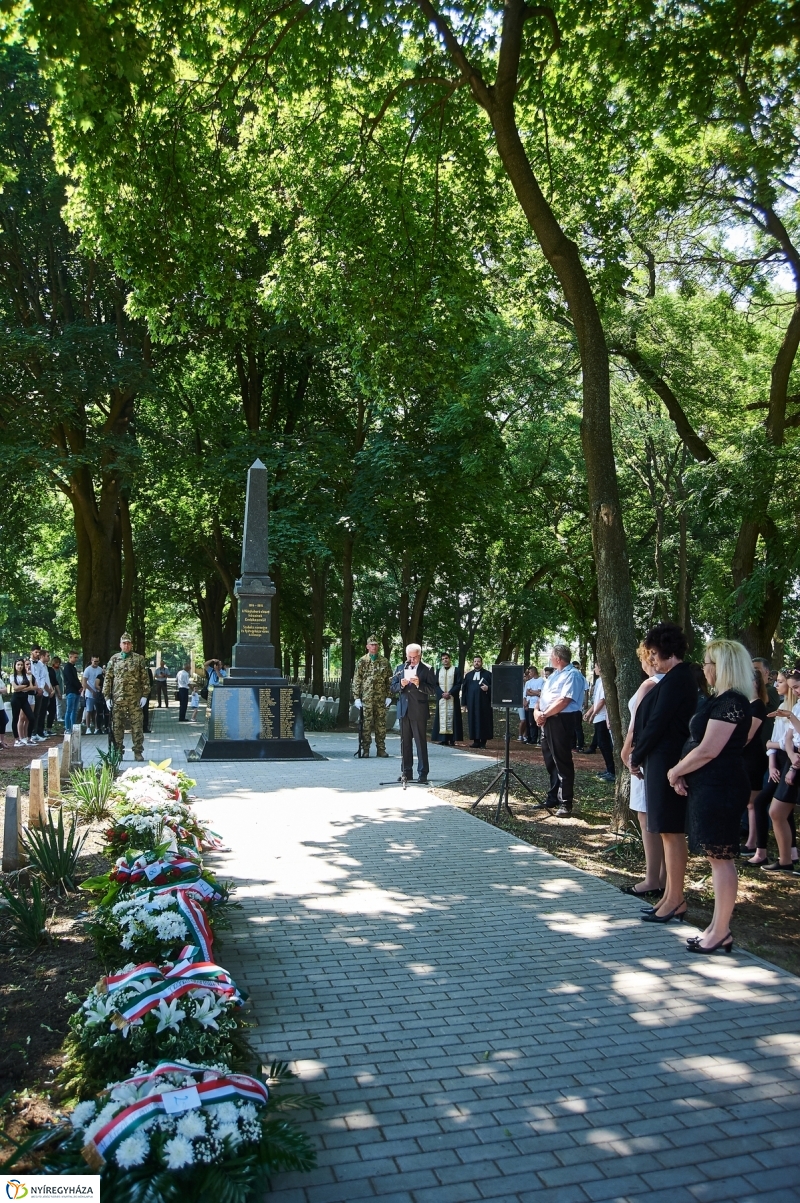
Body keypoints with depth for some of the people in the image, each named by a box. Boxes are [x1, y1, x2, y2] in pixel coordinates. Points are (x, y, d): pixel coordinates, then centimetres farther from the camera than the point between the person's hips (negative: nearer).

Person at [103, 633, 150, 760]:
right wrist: (107, 696, 2)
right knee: (117, 726, 5)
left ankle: (138, 752, 6)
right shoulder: (114, 659, 8)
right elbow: (108, 679, 8)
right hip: (118, 699, 2)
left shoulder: (139, 659, 3)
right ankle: (118, 752, 13)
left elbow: (145, 679, 2)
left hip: (135, 700, -1)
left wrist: (145, 695, -5)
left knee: (137, 726, 0)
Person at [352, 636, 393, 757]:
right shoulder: (362, 661, 3)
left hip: (381, 698, 2)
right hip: (366, 698, -2)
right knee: (366, 723, -1)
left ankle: (381, 748, 11)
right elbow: (356, 681, 3)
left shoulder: (384, 661, 8)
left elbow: (389, 680, 8)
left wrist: (389, 696, 1)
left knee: (381, 723, 4)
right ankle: (365, 749, 5)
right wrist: (357, 697, -3)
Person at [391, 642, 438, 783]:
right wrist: (401, 685, -10)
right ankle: (407, 772, 17)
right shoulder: (400, 668, 12)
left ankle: (423, 773, 4)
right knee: (405, 742, 9)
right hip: (403, 710, 5)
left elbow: (433, 691, -7)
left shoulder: (427, 669, -1)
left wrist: (419, 684, -21)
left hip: (419, 711, -4)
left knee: (421, 742, -2)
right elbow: (392, 688, 11)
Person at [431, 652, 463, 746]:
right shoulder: (439, 671, 14)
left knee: (452, 716, -5)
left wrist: (449, 693, -14)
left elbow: (459, 684, -4)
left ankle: (452, 739, -4)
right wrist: (442, 694, -8)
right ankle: (444, 739, 0)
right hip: (441, 698, 3)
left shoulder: (456, 670, 3)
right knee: (442, 717, -1)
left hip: (453, 698, -3)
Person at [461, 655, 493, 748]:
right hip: (471, 703, 3)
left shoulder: (488, 674, 5)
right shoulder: (468, 675, 15)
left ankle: (483, 742, 3)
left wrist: (488, 688, -19)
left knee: (484, 721, -3)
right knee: (473, 721, 1)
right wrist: (463, 703, 6)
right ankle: (476, 741, 7)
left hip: (484, 703, -3)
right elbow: (464, 689, 13)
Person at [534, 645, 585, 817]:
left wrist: (544, 714, -14)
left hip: (561, 721, -9)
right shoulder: (554, 675, 19)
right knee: (550, 761, 14)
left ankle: (565, 803, 0)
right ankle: (553, 797, 24)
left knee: (562, 762, -5)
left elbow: (564, 701, -19)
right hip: (546, 721, 9)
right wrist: (537, 711, 0)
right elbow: (543, 696, 19)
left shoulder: (572, 675, -11)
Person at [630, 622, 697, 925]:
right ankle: (670, 896, 20)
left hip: (667, 762, -10)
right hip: (663, 761, 10)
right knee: (669, 831, 13)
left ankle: (676, 900, 2)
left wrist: (637, 757, -6)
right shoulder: (681, 677, 15)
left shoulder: (676, 678, -16)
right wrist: (639, 753, 9)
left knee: (671, 830, -4)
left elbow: (658, 722, -17)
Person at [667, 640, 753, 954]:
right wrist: (683, 773, 3)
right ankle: (717, 927, 21)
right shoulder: (720, 700, 15)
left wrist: (675, 772, -8)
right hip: (708, 787, 10)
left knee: (721, 858, -3)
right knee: (716, 857, 13)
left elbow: (708, 750, -20)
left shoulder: (731, 703, -18)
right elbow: (699, 743, 18)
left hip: (720, 788, -10)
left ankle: (721, 933, 5)